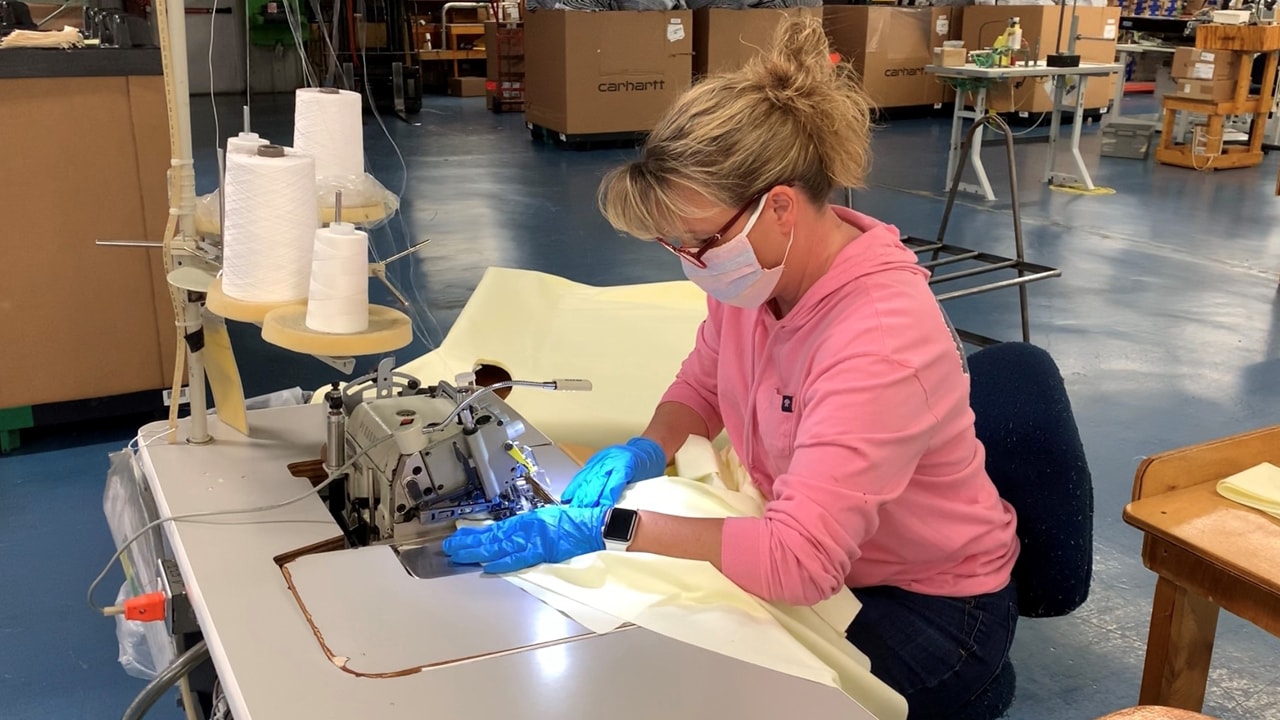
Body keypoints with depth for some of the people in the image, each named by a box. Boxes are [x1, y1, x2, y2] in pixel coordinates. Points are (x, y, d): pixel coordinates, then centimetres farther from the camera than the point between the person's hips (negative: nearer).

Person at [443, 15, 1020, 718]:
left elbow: (799, 562, -39)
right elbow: (703, 382, 9)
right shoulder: (754, 270, -11)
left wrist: (607, 529, -37)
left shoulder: (880, 339, -35)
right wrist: (646, 450, -11)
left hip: (924, 605, -6)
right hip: (807, 557, 6)